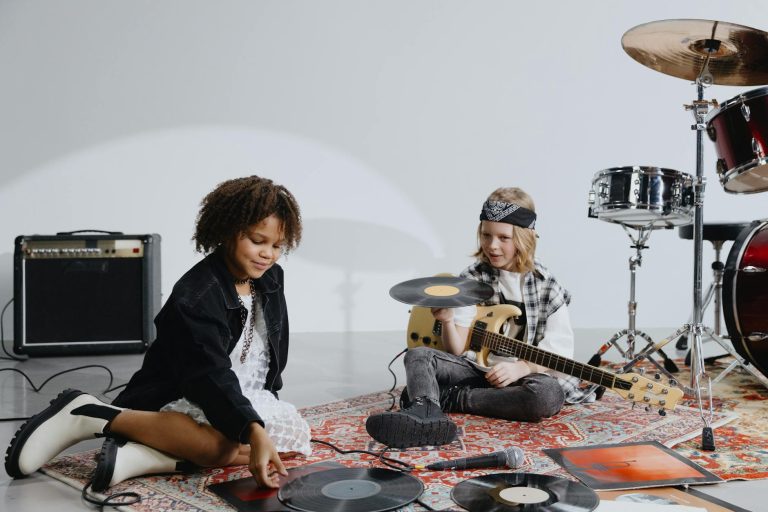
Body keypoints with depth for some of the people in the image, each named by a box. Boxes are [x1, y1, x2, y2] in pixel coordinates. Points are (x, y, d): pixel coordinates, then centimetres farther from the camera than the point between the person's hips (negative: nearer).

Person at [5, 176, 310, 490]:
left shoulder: (271, 280, 4)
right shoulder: (196, 297, -21)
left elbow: (273, 361, 17)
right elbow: (213, 377, -34)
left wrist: (265, 402, 6)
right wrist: (255, 432, -46)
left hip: (248, 404, 8)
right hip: (177, 403, -7)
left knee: (296, 433, -24)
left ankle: (143, 456, -30)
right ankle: (92, 416, -23)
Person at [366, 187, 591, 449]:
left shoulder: (546, 287, -2)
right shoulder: (471, 278, 2)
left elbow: (560, 352, -6)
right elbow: (456, 350, -1)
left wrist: (521, 368, -23)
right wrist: (447, 322, -22)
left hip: (521, 376, -2)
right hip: (477, 367, 2)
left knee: (549, 395, -34)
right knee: (418, 355, -19)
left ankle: (443, 397, -26)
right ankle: (426, 414, -52)